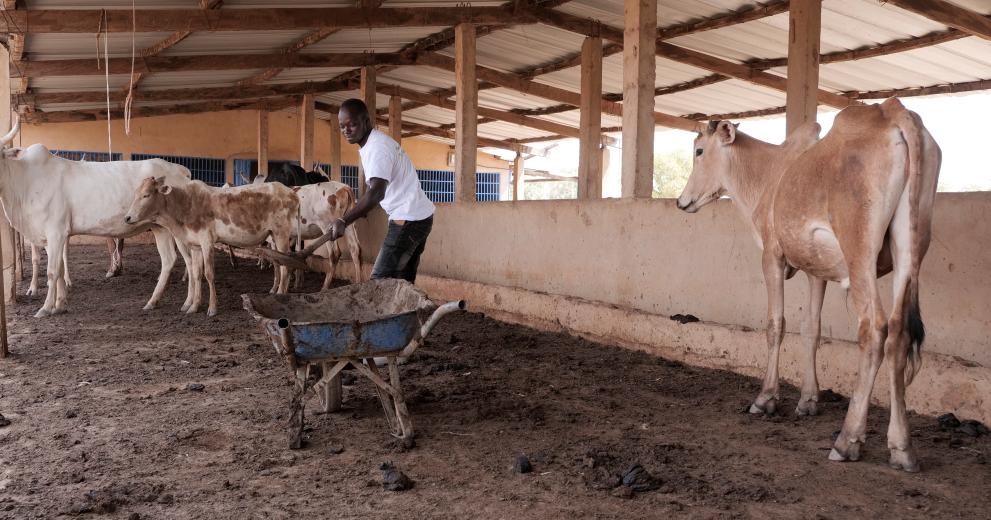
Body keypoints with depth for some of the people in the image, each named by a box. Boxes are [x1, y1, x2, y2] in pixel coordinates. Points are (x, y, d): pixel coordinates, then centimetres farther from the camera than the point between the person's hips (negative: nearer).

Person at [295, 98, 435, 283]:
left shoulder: (378, 147, -19)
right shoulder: (370, 144, 13)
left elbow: (376, 193, -33)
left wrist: (344, 222, -40)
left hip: (408, 219, -10)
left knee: (381, 280, -13)